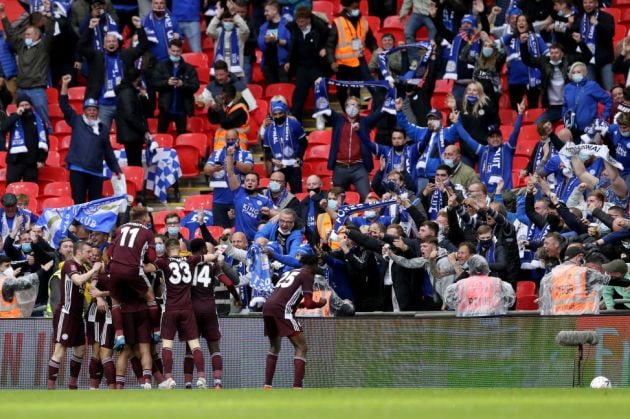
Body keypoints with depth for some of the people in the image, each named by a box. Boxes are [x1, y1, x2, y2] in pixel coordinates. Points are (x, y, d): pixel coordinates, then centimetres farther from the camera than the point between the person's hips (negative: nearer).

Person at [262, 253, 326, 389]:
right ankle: (297, 388, -16)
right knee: (301, 348, -4)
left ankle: (267, 386, 25)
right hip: (282, 310, -8)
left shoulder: (288, 273, 28)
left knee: (274, 347, 26)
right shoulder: (307, 276, 5)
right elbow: (309, 304, -3)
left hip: (267, 307, 8)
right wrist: (321, 303, 16)